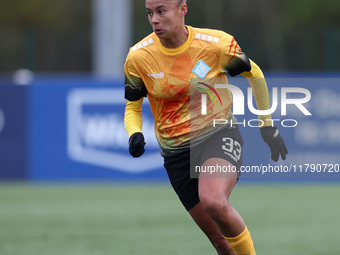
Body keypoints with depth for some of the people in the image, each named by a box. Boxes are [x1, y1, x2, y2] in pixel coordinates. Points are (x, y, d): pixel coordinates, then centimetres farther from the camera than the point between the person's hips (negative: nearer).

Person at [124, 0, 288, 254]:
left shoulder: (217, 44, -11)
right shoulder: (138, 57, -7)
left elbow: (254, 74, 7)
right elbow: (131, 107, 7)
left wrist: (267, 125, 12)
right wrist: (135, 136, -14)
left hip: (220, 135, -3)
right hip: (176, 151, 3)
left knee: (213, 202, -33)